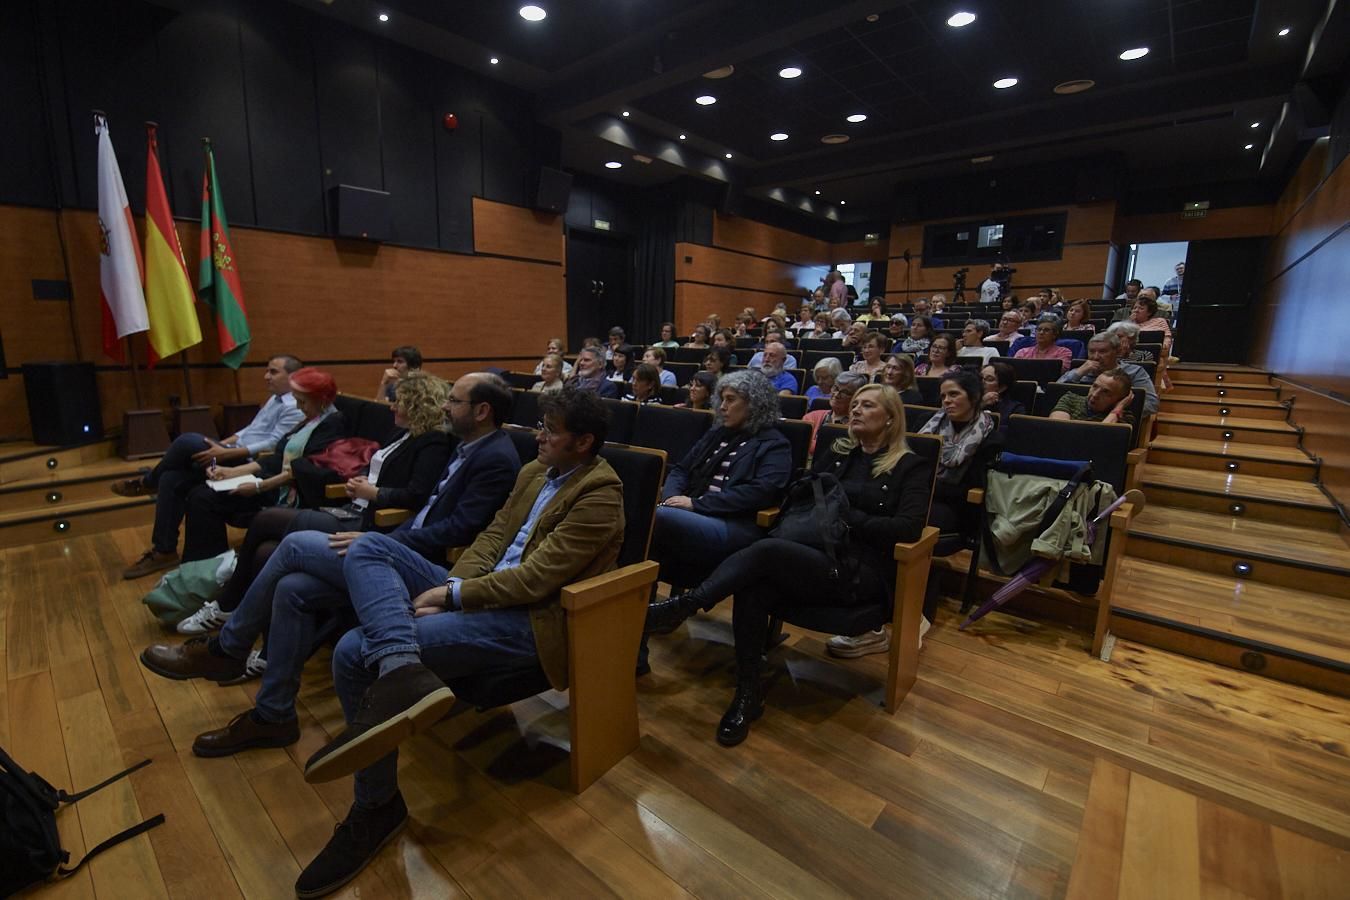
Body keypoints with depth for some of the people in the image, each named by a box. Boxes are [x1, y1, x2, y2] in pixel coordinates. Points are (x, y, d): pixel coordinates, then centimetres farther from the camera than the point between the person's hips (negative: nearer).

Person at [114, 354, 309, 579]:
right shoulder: (274, 400, 20)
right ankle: (164, 551, -1)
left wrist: (224, 453, -21)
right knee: (172, 479, -6)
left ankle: (149, 481, 10)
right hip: (234, 457, 9)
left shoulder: (294, 408, -13)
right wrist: (218, 444, 9)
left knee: (187, 442, -22)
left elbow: (272, 445, -21)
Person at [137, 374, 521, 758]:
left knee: (297, 544, -10)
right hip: (406, 558, 9)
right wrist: (380, 542, 7)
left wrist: (377, 545, -18)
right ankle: (273, 715, 12)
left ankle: (226, 649, 12)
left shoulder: (497, 459, -15)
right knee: (293, 589, -3)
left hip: (427, 570, -9)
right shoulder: (467, 449, 15)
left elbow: (458, 530, -21)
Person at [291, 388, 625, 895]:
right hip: (486, 589, 10)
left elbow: (534, 578, -19)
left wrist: (450, 595, -13)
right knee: (367, 549, -7)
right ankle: (401, 670, -31)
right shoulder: (535, 472, 15)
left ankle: (377, 806, -4)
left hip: (530, 620, -10)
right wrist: (450, 585, -4)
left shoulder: (599, 495, -14)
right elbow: (494, 536, 14)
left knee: (356, 653, -19)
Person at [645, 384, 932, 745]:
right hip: (811, 556, 5)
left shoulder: (912, 467, 5)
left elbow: (908, 528, -10)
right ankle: (747, 695, -14)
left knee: (766, 550, -31)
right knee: (753, 589, -28)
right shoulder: (836, 454, 19)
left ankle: (681, 607, -25)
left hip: (862, 572, -4)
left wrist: (845, 516, -11)